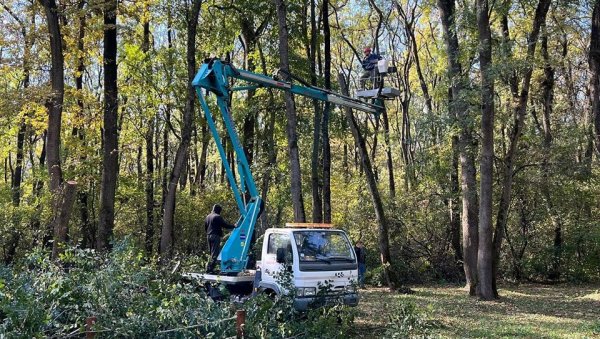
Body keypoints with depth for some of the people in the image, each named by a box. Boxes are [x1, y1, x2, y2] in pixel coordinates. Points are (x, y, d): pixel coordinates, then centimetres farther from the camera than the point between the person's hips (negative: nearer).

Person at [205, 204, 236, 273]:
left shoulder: (208, 217, 15)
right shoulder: (218, 217, -11)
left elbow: (205, 227, 21)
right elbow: (225, 225, -10)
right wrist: (233, 226, 4)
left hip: (209, 236, 9)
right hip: (215, 236, -9)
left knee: (212, 253, 15)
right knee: (215, 253, -7)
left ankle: (210, 268, 14)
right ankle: (210, 268, -12)